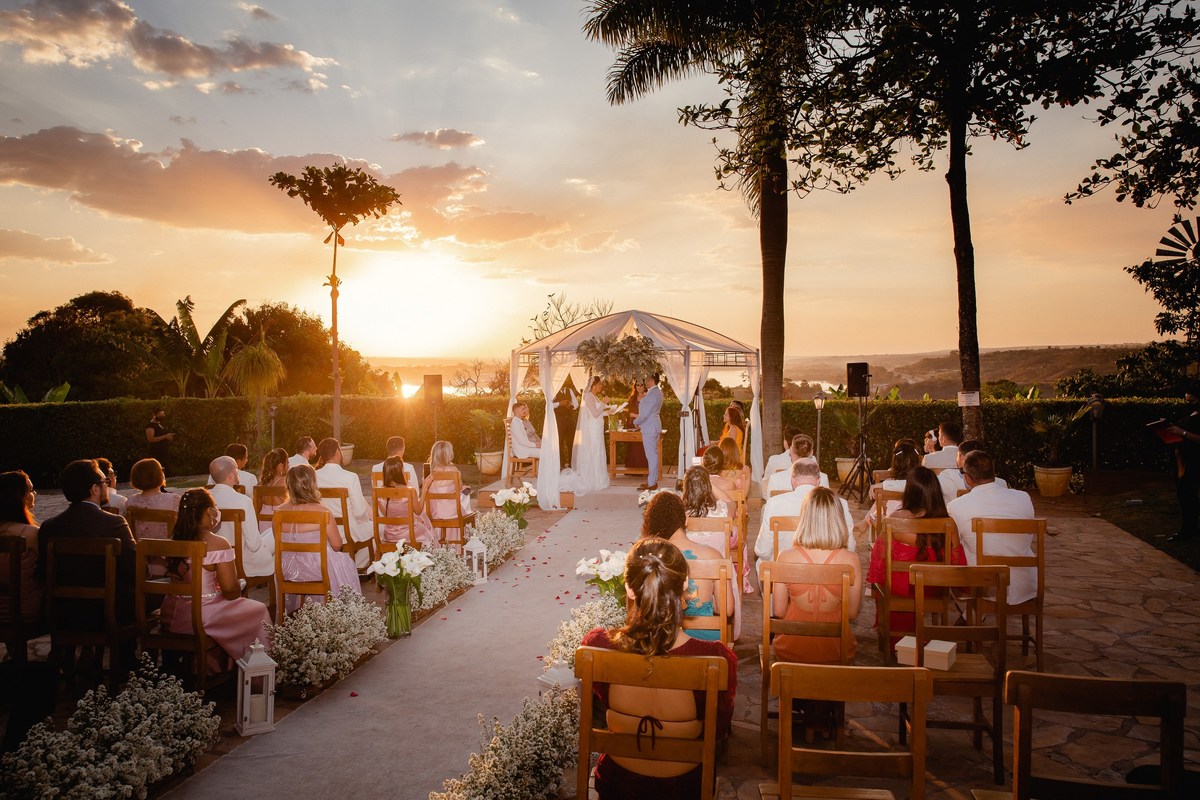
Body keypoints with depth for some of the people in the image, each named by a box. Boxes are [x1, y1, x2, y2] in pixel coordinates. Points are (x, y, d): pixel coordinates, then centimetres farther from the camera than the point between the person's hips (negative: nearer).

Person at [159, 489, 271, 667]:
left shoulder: (174, 541, 1)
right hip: (202, 617, -7)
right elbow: (230, 589, -18)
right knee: (258, 611, 15)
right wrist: (237, 592, 6)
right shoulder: (218, 544, -18)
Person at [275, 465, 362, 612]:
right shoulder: (322, 512, -20)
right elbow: (337, 545, -14)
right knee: (344, 562, 25)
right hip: (318, 569, -4)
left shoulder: (279, 512, -9)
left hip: (287, 572, 4)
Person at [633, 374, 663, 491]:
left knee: (651, 455, -7)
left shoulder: (652, 393, -18)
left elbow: (645, 413, -21)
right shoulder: (657, 392, 14)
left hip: (649, 427, -10)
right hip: (653, 425, 10)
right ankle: (653, 480, 19)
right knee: (653, 454, 13)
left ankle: (651, 483, -4)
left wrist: (636, 422, -6)